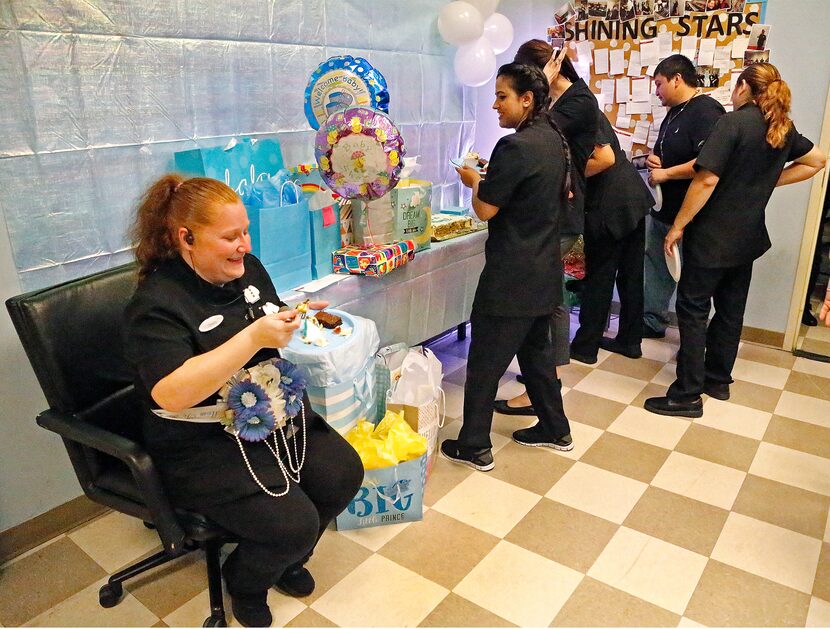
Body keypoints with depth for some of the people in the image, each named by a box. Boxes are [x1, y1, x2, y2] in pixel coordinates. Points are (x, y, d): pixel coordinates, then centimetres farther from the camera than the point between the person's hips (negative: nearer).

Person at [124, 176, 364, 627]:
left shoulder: (248, 269, 3)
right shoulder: (156, 304, -19)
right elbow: (171, 394, -32)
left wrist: (293, 319, -3)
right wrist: (254, 337, -35)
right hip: (204, 445, -7)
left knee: (344, 473, -5)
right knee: (293, 522, -18)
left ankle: (284, 560, 24)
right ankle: (245, 581, 19)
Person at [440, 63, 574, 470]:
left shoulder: (515, 146, -19)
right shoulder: (554, 139, 9)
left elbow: (485, 209, -18)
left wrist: (474, 181, 3)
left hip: (511, 276, -9)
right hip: (544, 269, 9)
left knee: (485, 361, 2)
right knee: (536, 350, 21)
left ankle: (474, 446, 14)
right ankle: (555, 429, 34)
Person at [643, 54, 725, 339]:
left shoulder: (706, 111, -17)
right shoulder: (675, 112, 14)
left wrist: (665, 173, -20)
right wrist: (654, 159, 5)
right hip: (662, 209, 10)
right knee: (656, 263, 15)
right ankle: (652, 321, 28)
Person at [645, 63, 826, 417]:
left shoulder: (733, 123, -14)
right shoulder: (784, 128, 8)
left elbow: (707, 180, -21)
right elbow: (816, 161, 22)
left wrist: (678, 226, -15)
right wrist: (767, 181, 14)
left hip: (711, 236, -7)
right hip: (748, 235, 8)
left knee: (693, 310, -1)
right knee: (731, 310, 16)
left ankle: (687, 395, 1)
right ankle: (718, 380, 29)